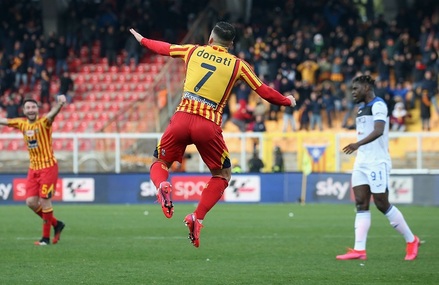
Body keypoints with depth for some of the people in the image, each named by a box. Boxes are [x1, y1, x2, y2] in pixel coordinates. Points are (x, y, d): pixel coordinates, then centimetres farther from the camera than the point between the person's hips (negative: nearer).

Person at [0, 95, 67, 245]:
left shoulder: (43, 122, -12)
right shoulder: (21, 123, 6)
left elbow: (53, 113, -33)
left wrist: (60, 103, -54)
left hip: (48, 167, -6)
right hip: (33, 168, 6)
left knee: (44, 201, -6)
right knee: (31, 202, 2)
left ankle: (46, 237, 5)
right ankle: (56, 224, 20)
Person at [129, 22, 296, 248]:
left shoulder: (194, 51, 14)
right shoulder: (237, 65, 9)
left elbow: (162, 48, 29)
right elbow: (264, 92, 12)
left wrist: (142, 39, 48)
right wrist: (287, 101, 31)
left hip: (182, 118, 1)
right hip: (209, 125, -1)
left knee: (159, 163, 20)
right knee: (223, 174, 18)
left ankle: (162, 186, -17)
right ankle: (197, 218, -2)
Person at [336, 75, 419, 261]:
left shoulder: (378, 105, -11)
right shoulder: (362, 109, 18)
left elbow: (378, 131, -26)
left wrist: (358, 144, -39)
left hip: (377, 162, -9)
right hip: (361, 163, 9)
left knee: (382, 204, -5)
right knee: (361, 205, -2)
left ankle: (411, 240, 10)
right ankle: (359, 250, -8)